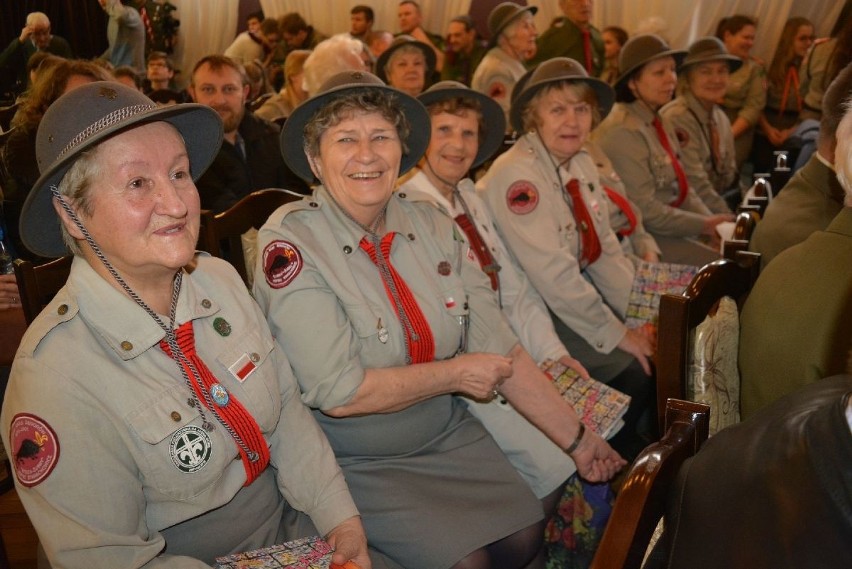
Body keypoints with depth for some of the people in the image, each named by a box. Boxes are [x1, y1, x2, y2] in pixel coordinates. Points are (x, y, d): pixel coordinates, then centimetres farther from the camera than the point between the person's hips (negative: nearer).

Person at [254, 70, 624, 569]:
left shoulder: (431, 225, -3)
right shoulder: (290, 244, -18)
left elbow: (501, 349, -2)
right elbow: (339, 393, -23)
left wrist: (576, 438, -2)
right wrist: (455, 374, -14)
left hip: (447, 434, 5)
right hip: (355, 461, -5)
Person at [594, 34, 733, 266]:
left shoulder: (659, 123, 10)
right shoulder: (624, 132, -19)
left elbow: (681, 187, 10)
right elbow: (645, 210, -22)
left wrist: (713, 224, -5)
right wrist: (704, 225, -15)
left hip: (666, 224, 9)